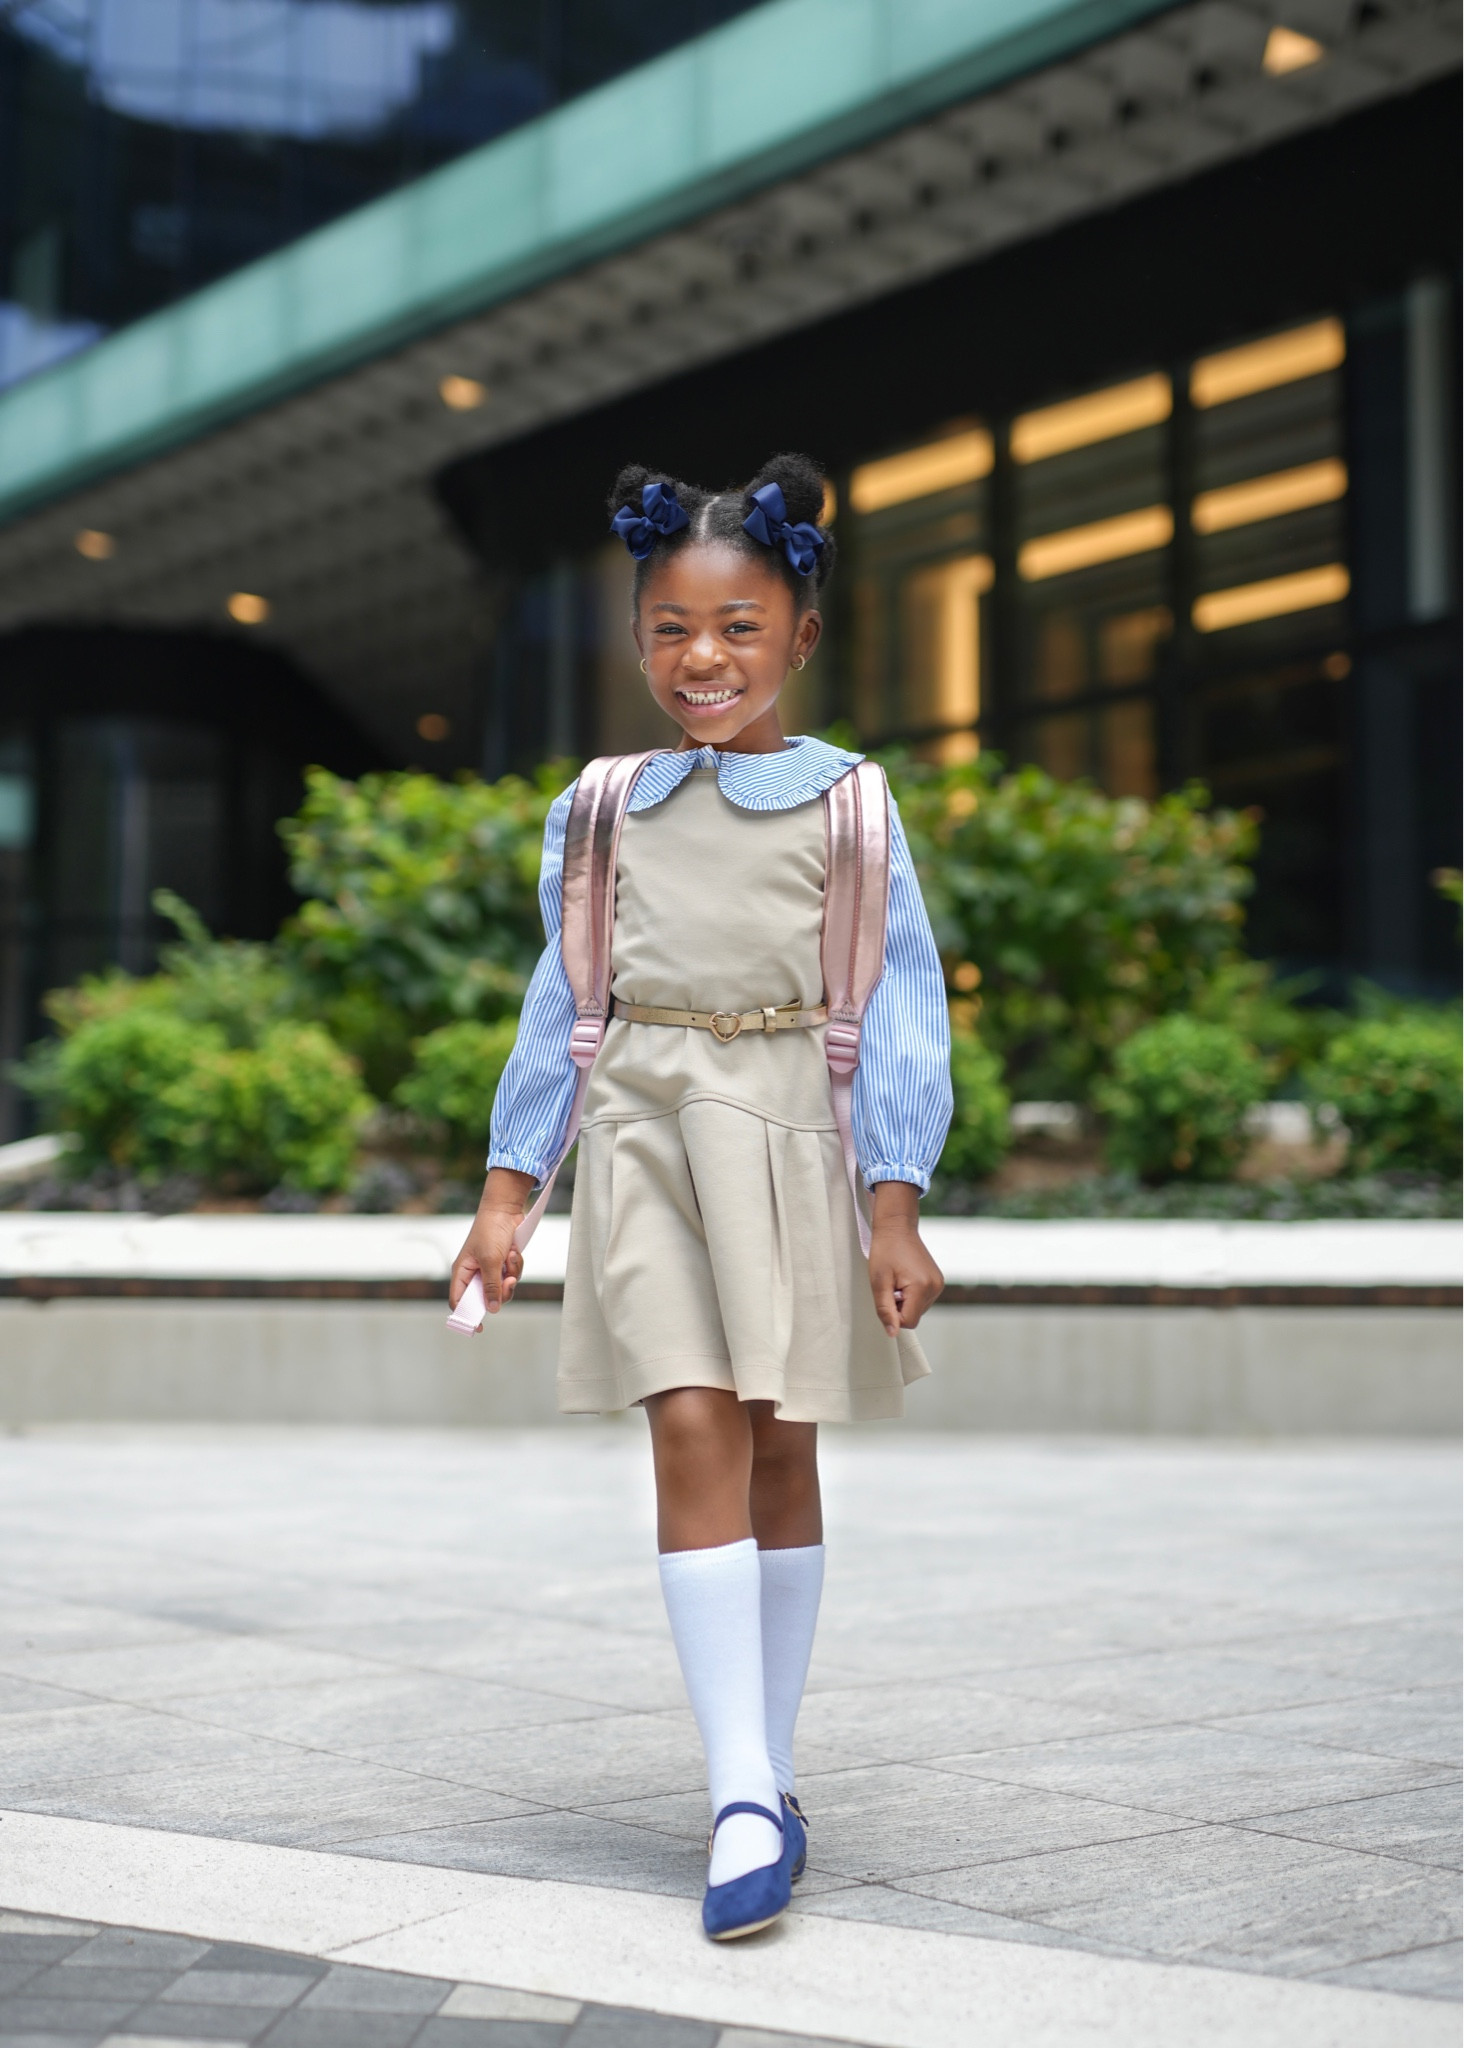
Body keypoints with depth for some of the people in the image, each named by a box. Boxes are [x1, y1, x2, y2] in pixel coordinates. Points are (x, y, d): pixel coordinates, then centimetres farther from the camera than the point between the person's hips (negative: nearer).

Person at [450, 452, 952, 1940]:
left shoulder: (847, 805, 2)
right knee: (692, 1426, -12)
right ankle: (746, 1800, -13)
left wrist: (895, 1209, -7)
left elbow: (903, 1011, 0)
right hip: (644, 1138, 1)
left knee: (780, 1446, 5)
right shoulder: (602, 812, 9)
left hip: (789, 1141, -1)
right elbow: (558, 1008, 13)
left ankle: (766, 1772, 19)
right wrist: (508, 1189, 8)